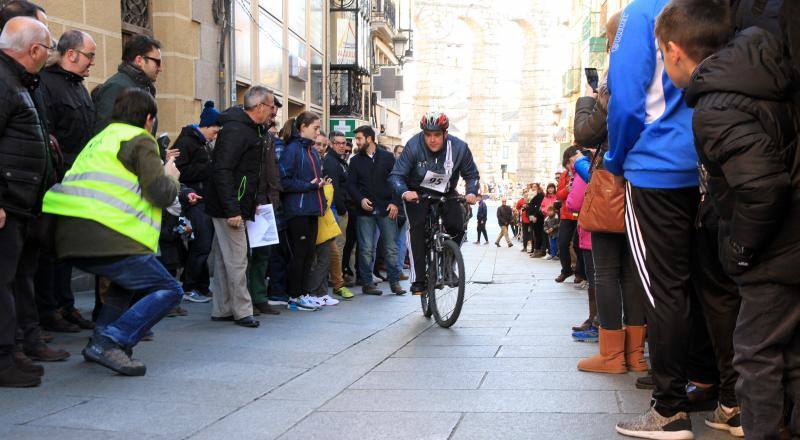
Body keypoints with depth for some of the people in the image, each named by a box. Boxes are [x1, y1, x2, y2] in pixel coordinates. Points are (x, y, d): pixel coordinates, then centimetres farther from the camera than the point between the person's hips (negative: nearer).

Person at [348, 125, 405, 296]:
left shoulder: (387, 157, 4)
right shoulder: (355, 160, 9)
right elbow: (351, 185, 6)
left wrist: (395, 203, -8)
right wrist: (360, 199, -12)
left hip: (387, 210, -1)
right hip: (365, 211, 1)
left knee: (391, 248, 1)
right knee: (366, 249, 0)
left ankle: (395, 282, 8)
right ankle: (366, 283, 8)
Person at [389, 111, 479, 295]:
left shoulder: (459, 147, -19)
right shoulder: (413, 146, -25)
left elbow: (472, 174, -6)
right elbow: (396, 175, -25)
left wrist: (471, 192, -26)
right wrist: (404, 192, -46)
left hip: (446, 193, 2)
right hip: (417, 193, -2)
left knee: (457, 226, -17)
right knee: (417, 228, -22)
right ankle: (418, 280, -20)